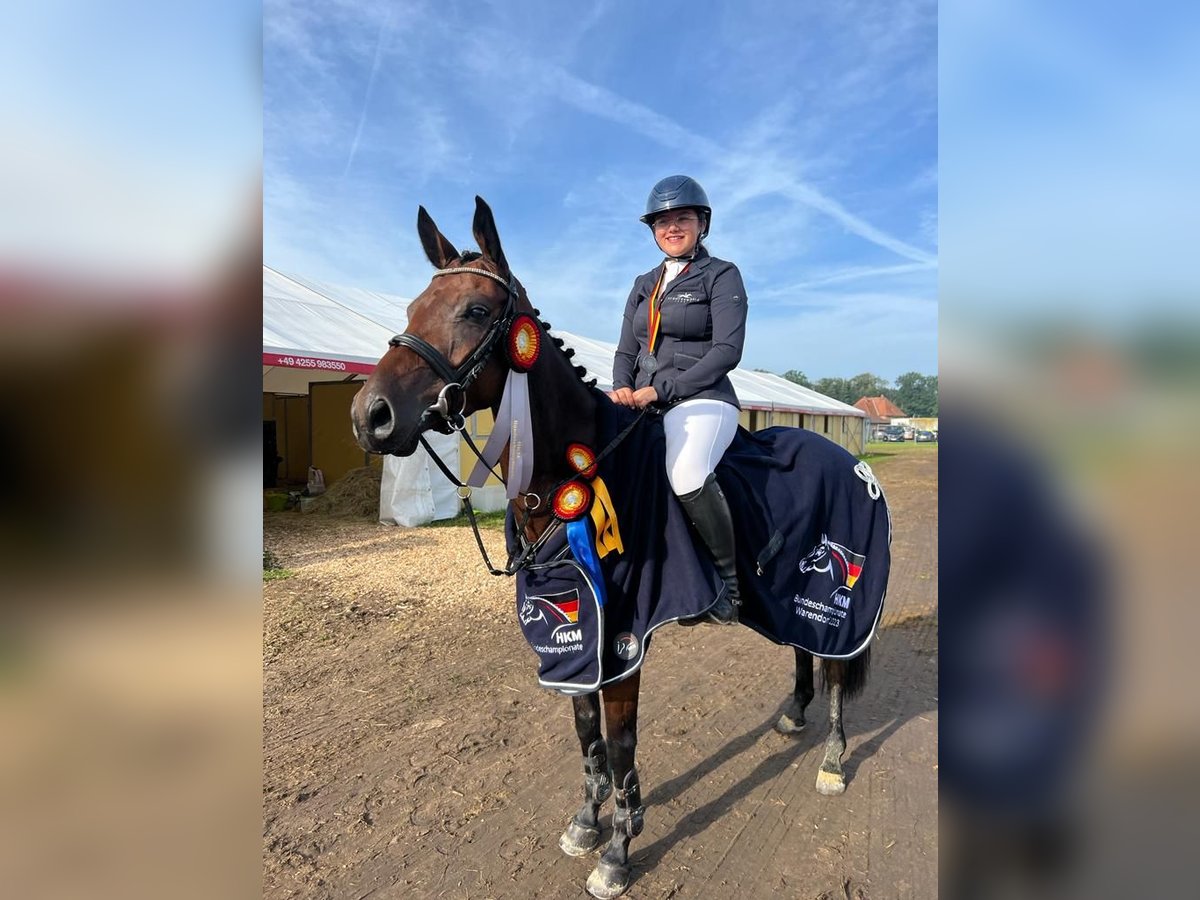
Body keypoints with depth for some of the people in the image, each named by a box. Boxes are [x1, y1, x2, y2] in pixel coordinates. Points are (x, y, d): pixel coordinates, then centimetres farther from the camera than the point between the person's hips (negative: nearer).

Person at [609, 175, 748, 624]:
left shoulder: (721, 275, 3)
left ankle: (731, 581, -15)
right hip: (644, 406, 7)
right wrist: (622, 388, -6)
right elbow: (626, 351, 18)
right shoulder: (644, 285, 21)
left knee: (686, 474, -36)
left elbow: (727, 350, -10)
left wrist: (661, 389, -18)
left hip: (702, 402, -7)